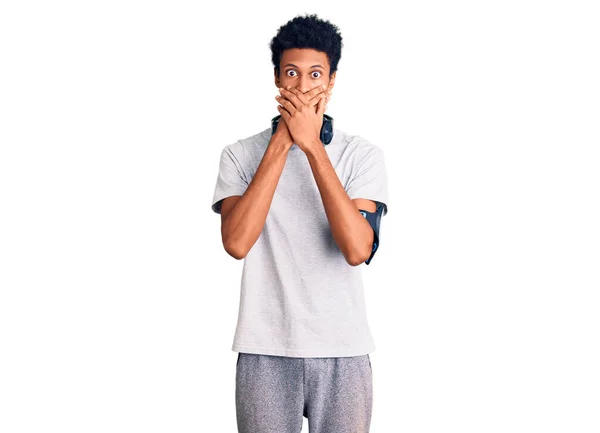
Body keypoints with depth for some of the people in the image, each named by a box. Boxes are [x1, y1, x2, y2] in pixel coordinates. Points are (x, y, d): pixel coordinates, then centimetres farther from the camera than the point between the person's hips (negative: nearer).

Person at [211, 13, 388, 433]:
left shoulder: (363, 154, 0)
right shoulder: (240, 154, 2)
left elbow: (357, 249, -15)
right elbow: (237, 242, -15)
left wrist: (313, 146, -17)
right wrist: (281, 142, -14)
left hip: (344, 353, 0)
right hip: (265, 352, 0)